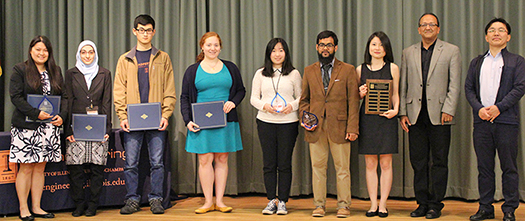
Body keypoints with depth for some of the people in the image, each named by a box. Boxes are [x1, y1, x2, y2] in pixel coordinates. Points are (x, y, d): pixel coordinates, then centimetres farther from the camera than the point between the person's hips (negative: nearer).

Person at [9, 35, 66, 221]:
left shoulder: (56, 71, 13)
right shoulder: (20, 70, 0)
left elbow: (64, 96, 11)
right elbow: (16, 96, -9)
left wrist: (62, 116, -6)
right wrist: (36, 113, -18)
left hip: (49, 127, 4)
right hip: (25, 126, -4)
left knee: (40, 167, 9)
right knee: (26, 167, -1)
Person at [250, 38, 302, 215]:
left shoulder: (294, 74, 6)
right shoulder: (260, 74, 9)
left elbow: (301, 97, 8)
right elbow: (254, 98, 10)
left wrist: (292, 106, -11)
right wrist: (264, 106, -9)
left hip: (288, 122, -1)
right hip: (265, 122, 1)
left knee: (284, 163, 0)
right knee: (269, 163, 3)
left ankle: (282, 201, 8)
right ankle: (271, 200, 12)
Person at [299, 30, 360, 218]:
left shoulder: (348, 70, 5)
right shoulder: (309, 71, 13)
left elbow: (353, 101, 1)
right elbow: (304, 99, 18)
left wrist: (352, 128, -6)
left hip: (339, 126, -2)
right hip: (315, 127, 2)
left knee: (342, 168, 2)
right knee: (317, 167, 5)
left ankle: (343, 205, 12)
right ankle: (319, 205, 14)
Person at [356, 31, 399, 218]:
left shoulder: (392, 68, 5)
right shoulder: (360, 69, 9)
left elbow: (395, 94, 8)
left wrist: (395, 110, -10)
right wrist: (360, 94, -6)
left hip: (386, 118, -1)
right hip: (367, 118, 1)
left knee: (386, 163, 0)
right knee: (370, 163, 3)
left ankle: (383, 204, 8)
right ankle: (373, 204, 11)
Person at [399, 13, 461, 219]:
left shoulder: (451, 51, 5)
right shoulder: (408, 53, 13)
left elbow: (455, 85, 0)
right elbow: (403, 86, 12)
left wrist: (448, 110, -10)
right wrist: (402, 112, 4)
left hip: (439, 114, -3)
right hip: (415, 115, 3)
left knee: (439, 162, 1)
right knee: (418, 161, 6)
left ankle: (435, 204, 9)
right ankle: (422, 203, 15)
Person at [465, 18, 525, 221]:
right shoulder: (476, 63, 17)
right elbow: (468, 88, 11)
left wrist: (498, 107, -14)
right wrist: (479, 108, -7)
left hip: (506, 120, -3)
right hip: (481, 121, 3)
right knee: (484, 167, 6)